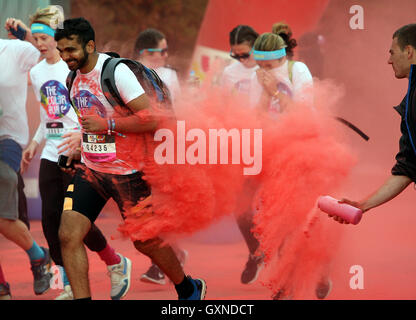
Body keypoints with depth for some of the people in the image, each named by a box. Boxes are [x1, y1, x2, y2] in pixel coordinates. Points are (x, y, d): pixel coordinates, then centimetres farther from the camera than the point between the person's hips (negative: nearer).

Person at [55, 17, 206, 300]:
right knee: (68, 235, -11)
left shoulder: (116, 71, -19)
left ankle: (188, 288, 32)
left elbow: (152, 118, -24)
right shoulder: (75, 76, 6)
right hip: (91, 170, 7)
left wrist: (108, 124, -25)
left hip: (127, 172, -7)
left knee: (146, 242, 7)